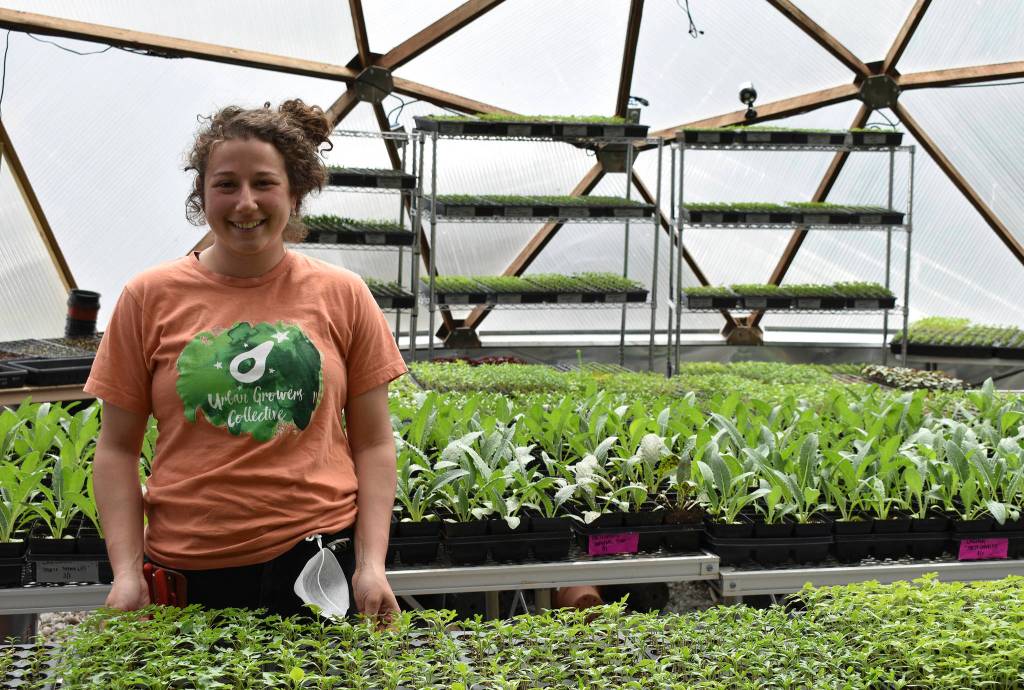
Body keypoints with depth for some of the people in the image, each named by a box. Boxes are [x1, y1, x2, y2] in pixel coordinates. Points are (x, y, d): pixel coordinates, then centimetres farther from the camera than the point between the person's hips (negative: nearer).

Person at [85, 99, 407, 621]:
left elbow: (373, 443, 5)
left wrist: (372, 564, -4)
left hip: (319, 559, 0)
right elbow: (117, 449, 5)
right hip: (190, 573, 0)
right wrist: (127, 571, -4)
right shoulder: (149, 298, 2)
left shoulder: (342, 296, 3)